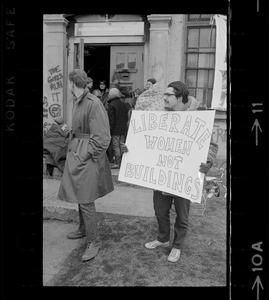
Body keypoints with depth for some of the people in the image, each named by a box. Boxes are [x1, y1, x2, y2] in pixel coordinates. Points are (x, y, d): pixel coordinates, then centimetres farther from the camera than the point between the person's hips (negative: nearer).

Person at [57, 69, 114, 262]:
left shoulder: (93, 104, -19)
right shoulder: (77, 102, 8)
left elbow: (102, 138, -20)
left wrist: (84, 156, -16)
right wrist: (74, 151, 8)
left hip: (87, 157, -9)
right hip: (77, 154, 9)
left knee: (85, 200, -4)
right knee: (79, 195, 20)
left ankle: (94, 241, 11)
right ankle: (84, 229, 39)